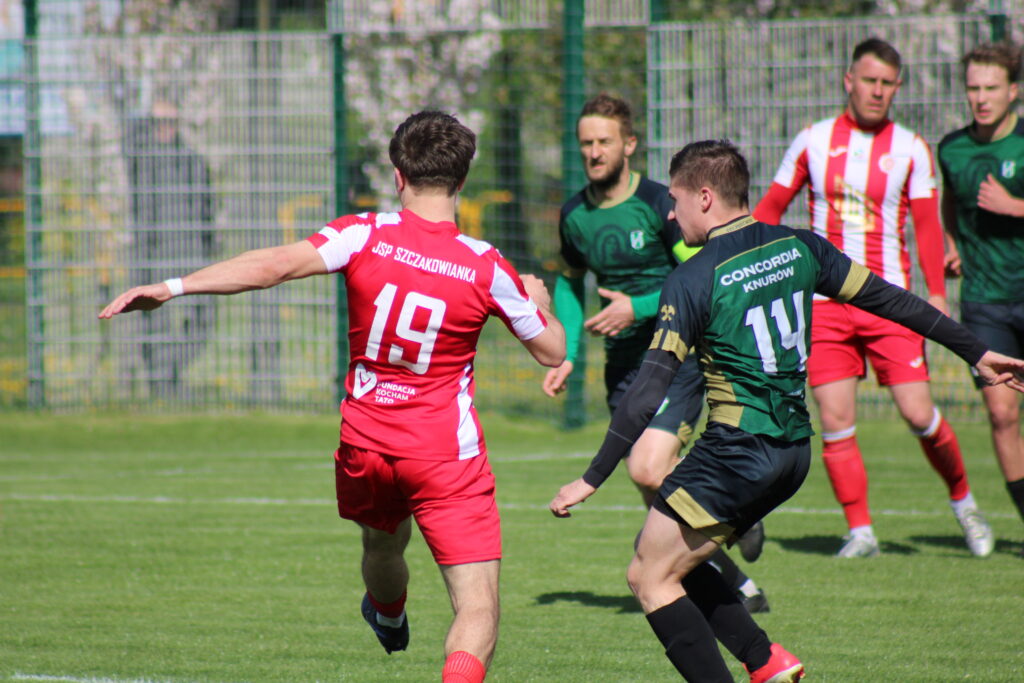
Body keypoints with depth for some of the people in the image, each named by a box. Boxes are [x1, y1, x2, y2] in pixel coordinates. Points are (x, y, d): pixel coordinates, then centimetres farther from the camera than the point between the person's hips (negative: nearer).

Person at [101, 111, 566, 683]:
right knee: (479, 611, -6)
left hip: (365, 446, 3)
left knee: (383, 546, 35)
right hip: (448, 456, -3)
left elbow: (275, 265, -22)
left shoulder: (366, 235, -9)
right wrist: (539, 303, 27)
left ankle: (389, 619, 65)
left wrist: (173, 287, -22)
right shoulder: (487, 268, -8)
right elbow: (552, 352, 5)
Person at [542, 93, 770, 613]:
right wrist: (566, 355, 11)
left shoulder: (659, 204, -12)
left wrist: (637, 308, -19)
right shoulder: (574, 214, 6)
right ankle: (739, 588, 14)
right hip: (623, 364, 6)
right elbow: (569, 281, 22)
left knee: (648, 470, -23)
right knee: (658, 491, 1)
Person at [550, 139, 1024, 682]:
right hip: (795, 449, 8)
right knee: (671, 565, 17)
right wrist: (977, 353, 22)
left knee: (650, 577, 1)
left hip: (737, 450, -8)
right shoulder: (798, 247, 6)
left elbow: (650, 388, -16)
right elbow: (888, 300, 12)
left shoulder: (693, 280, -12)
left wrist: (591, 480, -14)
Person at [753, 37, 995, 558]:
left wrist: (936, 293, -7)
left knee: (919, 415, -7)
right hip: (824, 301, 1)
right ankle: (860, 531, 3)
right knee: (835, 421, -5)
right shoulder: (813, 141, 5)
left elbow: (927, 225, 3)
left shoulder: (911, 150, 2)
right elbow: (770, 209, 13)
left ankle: (962, 501, 17)